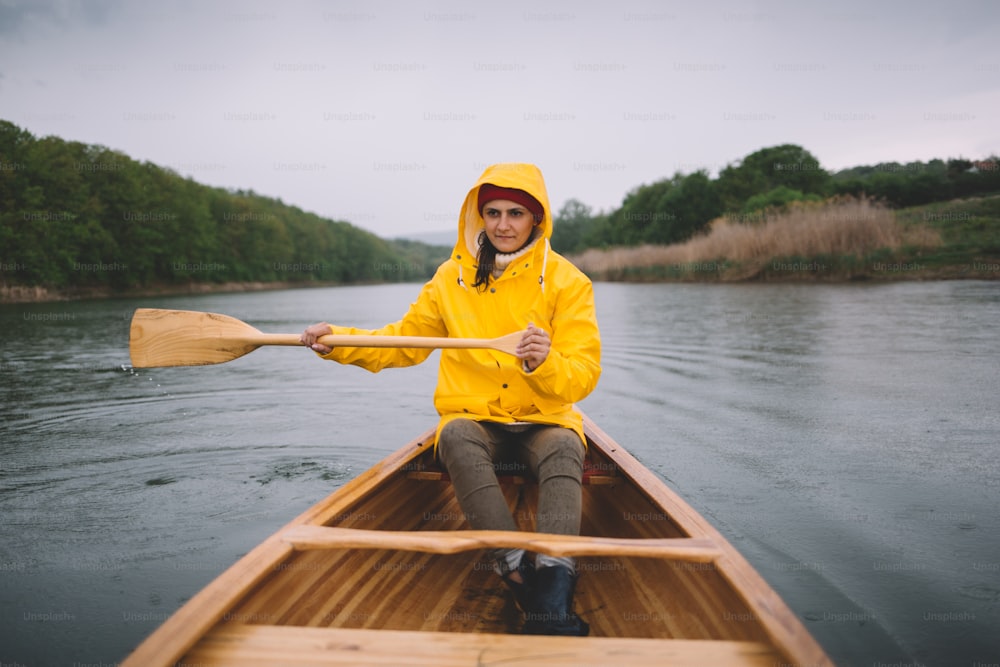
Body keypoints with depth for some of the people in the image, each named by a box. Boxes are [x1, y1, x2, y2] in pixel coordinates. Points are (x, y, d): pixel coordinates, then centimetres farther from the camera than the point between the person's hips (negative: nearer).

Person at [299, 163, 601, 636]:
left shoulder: (566, 281, -1)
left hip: (544, 421, -1)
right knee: (458, 438, -33)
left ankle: (553, 597, -48)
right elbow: (405, 341, 15)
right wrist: (337, 341, 2)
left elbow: (584, 376, -8)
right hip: (473, 418, 2)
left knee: (565, 448, -34)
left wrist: (546, 362, -30)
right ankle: (518, 571, -44)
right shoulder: (453, 276, 8)